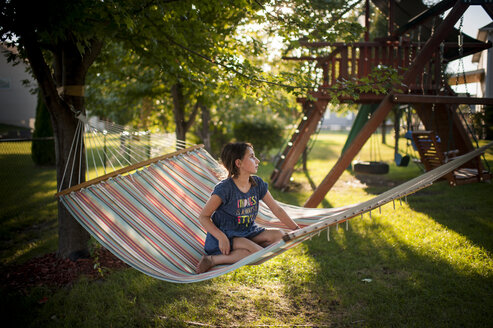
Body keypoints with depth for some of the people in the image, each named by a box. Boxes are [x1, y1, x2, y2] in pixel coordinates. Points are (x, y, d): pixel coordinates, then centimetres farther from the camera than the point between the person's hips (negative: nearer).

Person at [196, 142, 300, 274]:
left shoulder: (257, 184, 0)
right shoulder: (225, 188, -19)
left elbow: (277, 209, 4)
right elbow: (203, 216, -15)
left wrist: (297, 230, -2)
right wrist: (221, 237, -28)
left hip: (248, 232, 8)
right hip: (226, 235, -8)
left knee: (279, 235, -12)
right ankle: (213, 259, -18)